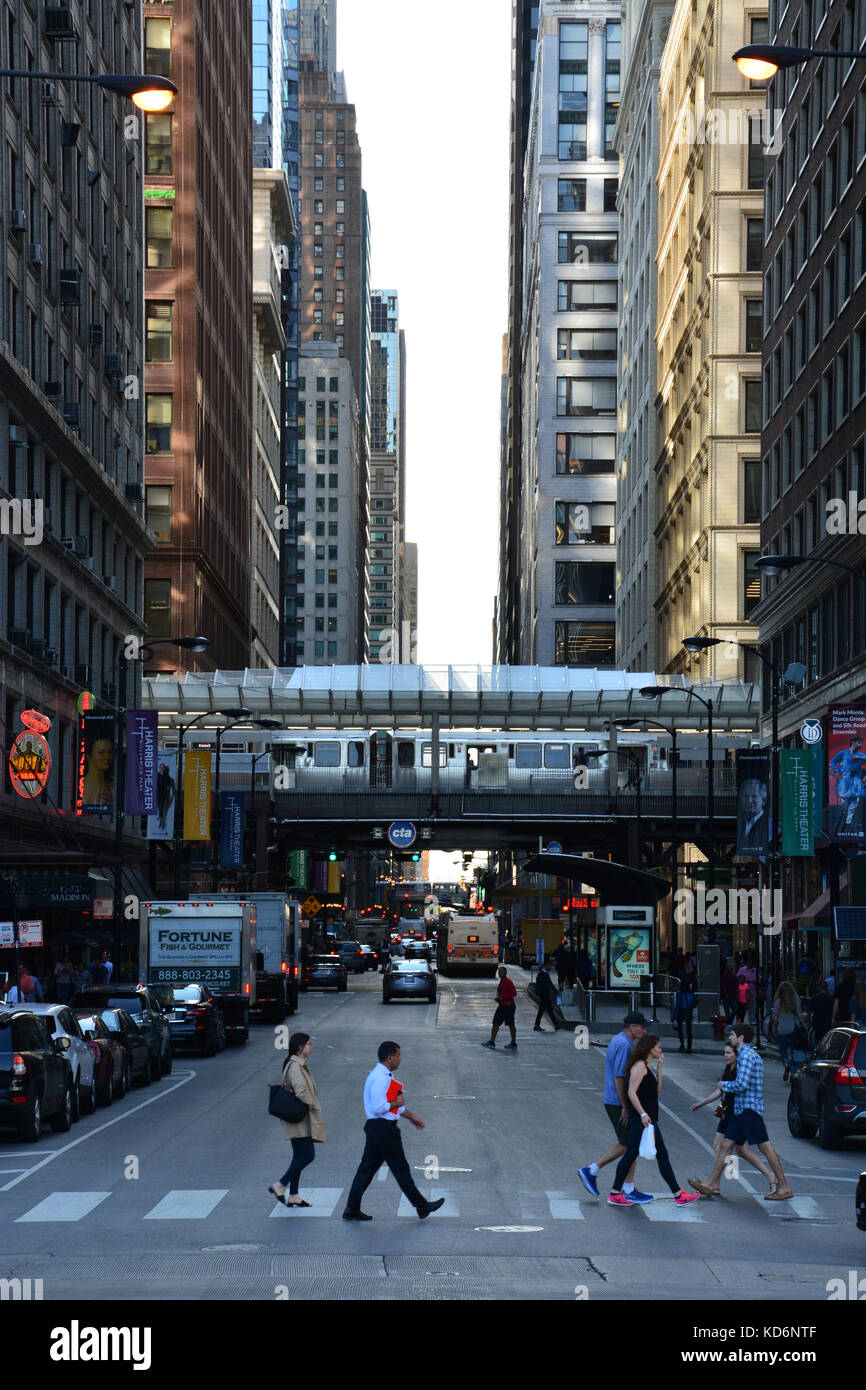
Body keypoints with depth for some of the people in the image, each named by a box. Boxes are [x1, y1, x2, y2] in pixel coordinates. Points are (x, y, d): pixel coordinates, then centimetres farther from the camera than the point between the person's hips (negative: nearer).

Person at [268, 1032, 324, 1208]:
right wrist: (311, 1106, -15)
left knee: (300, 1156, 12)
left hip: (302, 1120, 11)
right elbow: (300, 1089, -29)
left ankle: (293, 1196, 15)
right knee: (308, 1155, -9)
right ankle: (280, 1186, -4)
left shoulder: (301, 1064, 15)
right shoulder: (295, 1065, -17)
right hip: (299, 1119, -11)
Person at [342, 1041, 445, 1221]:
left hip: (375, 1129, 10)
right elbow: (379, 1108, -25)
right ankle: (421, 1206, 12)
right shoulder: (380, 1078, -19)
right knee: (400, 1169, 1)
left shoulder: (385, 1076, 15)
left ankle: (352, 1209, 10)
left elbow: (394, 1103, 26)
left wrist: (411, 1116, 28)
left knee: (367, 1167, 10)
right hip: (383, 1130, -10)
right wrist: (397, 1103, -11)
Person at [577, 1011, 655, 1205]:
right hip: (619, 1102, -10)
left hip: (612, 1101, 10)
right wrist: (626, 1108, -21)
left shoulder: (617, 1040, 15)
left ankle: (591, 1170, 15)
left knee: (625, 1145, 15)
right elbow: (619, 1078, -22)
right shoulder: (624, 1045, -18)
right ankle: (629, 1190, 8)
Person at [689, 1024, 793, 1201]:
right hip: (741, 1109, 10)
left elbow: (741, 1085, -23)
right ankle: (711, 1185, 11)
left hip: (749, 1108, -10)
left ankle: (784, 1188, -4)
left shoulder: (746, 1055, -13)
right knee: (725, 1145, 9)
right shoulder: (751, 1054, 19)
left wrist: (724, 1085, -4)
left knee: (765, 1147, -7)